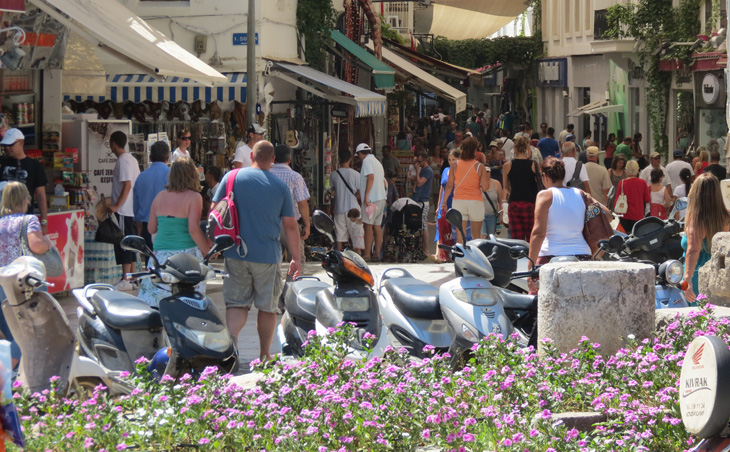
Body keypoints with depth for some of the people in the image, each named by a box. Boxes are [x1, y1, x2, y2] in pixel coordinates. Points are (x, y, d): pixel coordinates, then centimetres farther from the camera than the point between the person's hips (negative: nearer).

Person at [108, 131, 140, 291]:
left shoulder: (123, 161, -14)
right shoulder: (132, 159, 15)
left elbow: (127, 185, -21)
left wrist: (117, 206, -22)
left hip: (123, 210, -10)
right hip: (132, 209, 10)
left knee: (123, 243, -7)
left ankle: (125, 281, -7)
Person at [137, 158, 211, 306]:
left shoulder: (160, 197, 8)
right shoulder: (193, 197, -7)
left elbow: (151, 228, 13)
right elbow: (193, 229, -16)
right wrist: (207, 250, -4)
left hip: (160, 255, 5)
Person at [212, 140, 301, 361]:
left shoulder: (232, 177, 0)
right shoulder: (280, 186, 0)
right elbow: (290, 225, 2)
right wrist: (296, 258, 9)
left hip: (235, 254, 0)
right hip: (268, 256, 0)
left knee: (237, 304, 3)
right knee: (268, 308, 12)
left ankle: (230, 341, -22)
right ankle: (265, 356, 20)